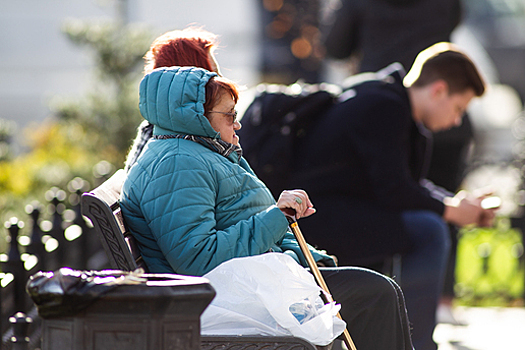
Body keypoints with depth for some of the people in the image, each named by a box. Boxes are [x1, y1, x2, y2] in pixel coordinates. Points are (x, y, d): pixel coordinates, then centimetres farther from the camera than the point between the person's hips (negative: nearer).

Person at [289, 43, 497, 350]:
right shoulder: (384, 106, -16)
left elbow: (413, 183, 26)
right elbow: (393, 190, -22)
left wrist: (460, 204, 11)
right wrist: (451, 210, -9)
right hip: (319, 218, -11)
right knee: (429, 232, -22)